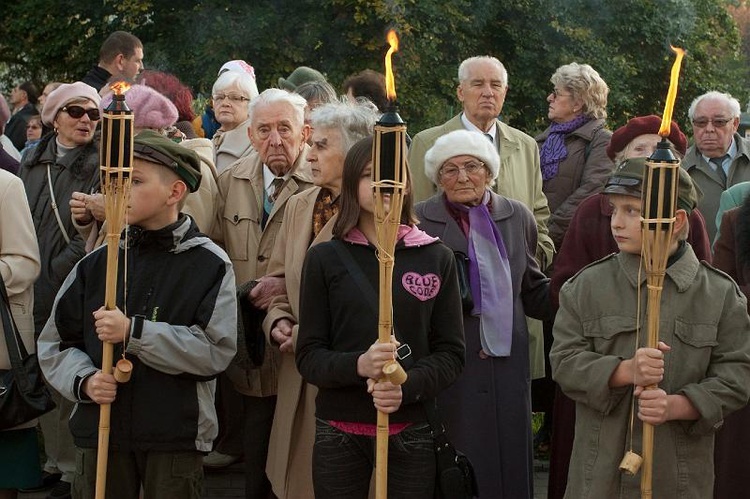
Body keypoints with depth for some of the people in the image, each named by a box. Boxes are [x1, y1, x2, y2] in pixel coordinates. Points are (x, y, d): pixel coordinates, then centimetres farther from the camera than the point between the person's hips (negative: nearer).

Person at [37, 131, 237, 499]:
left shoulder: (210, 265, -4)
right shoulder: (95, 265, 5)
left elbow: (217, 350, -13)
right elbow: (55, 343, 10)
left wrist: (134, 332, -19)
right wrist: (83, 379, -10)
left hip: (176, 437, -3)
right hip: (99, 430, 3)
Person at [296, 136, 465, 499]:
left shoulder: (436, 258, 4)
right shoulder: (325, 258, 2)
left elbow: (451, 353, 4)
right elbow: (308, 356, 0)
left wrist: (408, 386, -16)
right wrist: (358, 365, -21)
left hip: (411, 433, 1)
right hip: (338, 434, 0)